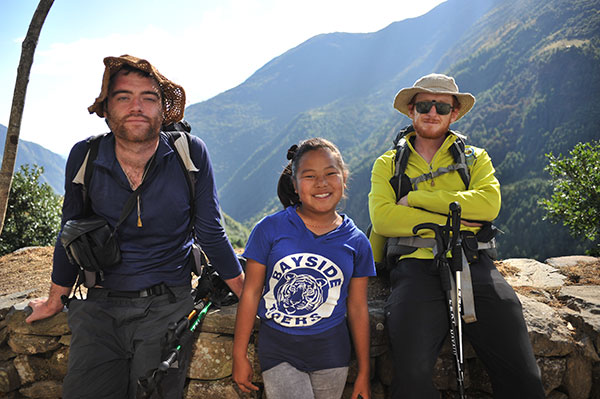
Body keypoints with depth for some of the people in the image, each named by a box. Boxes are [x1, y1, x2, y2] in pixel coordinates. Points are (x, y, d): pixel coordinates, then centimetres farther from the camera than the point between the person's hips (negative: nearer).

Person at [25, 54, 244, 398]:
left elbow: (211, 233, 1)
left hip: (168, 308, -1)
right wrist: (56, 300, 22)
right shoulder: (85, 157, -3)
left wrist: (249, 298, 6)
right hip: (100, 308, 2)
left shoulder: (190, 154, -8)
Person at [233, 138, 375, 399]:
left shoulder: (356, 242, -1)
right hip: (278, 351, -2)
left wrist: (363, 373, 9)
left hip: (330, 351, 2)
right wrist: (240, 356, 0)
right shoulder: (270, 229, -7)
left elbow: (358, 308, 5)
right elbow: (251, 293, -2)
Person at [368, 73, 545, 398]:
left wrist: (415, 198, -2)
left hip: (472, 262, 2)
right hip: (416, 265, -1)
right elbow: (382, 218, 0)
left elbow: (489, 203, 0)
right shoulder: (388, 164, 19)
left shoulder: (475, 157, 22)